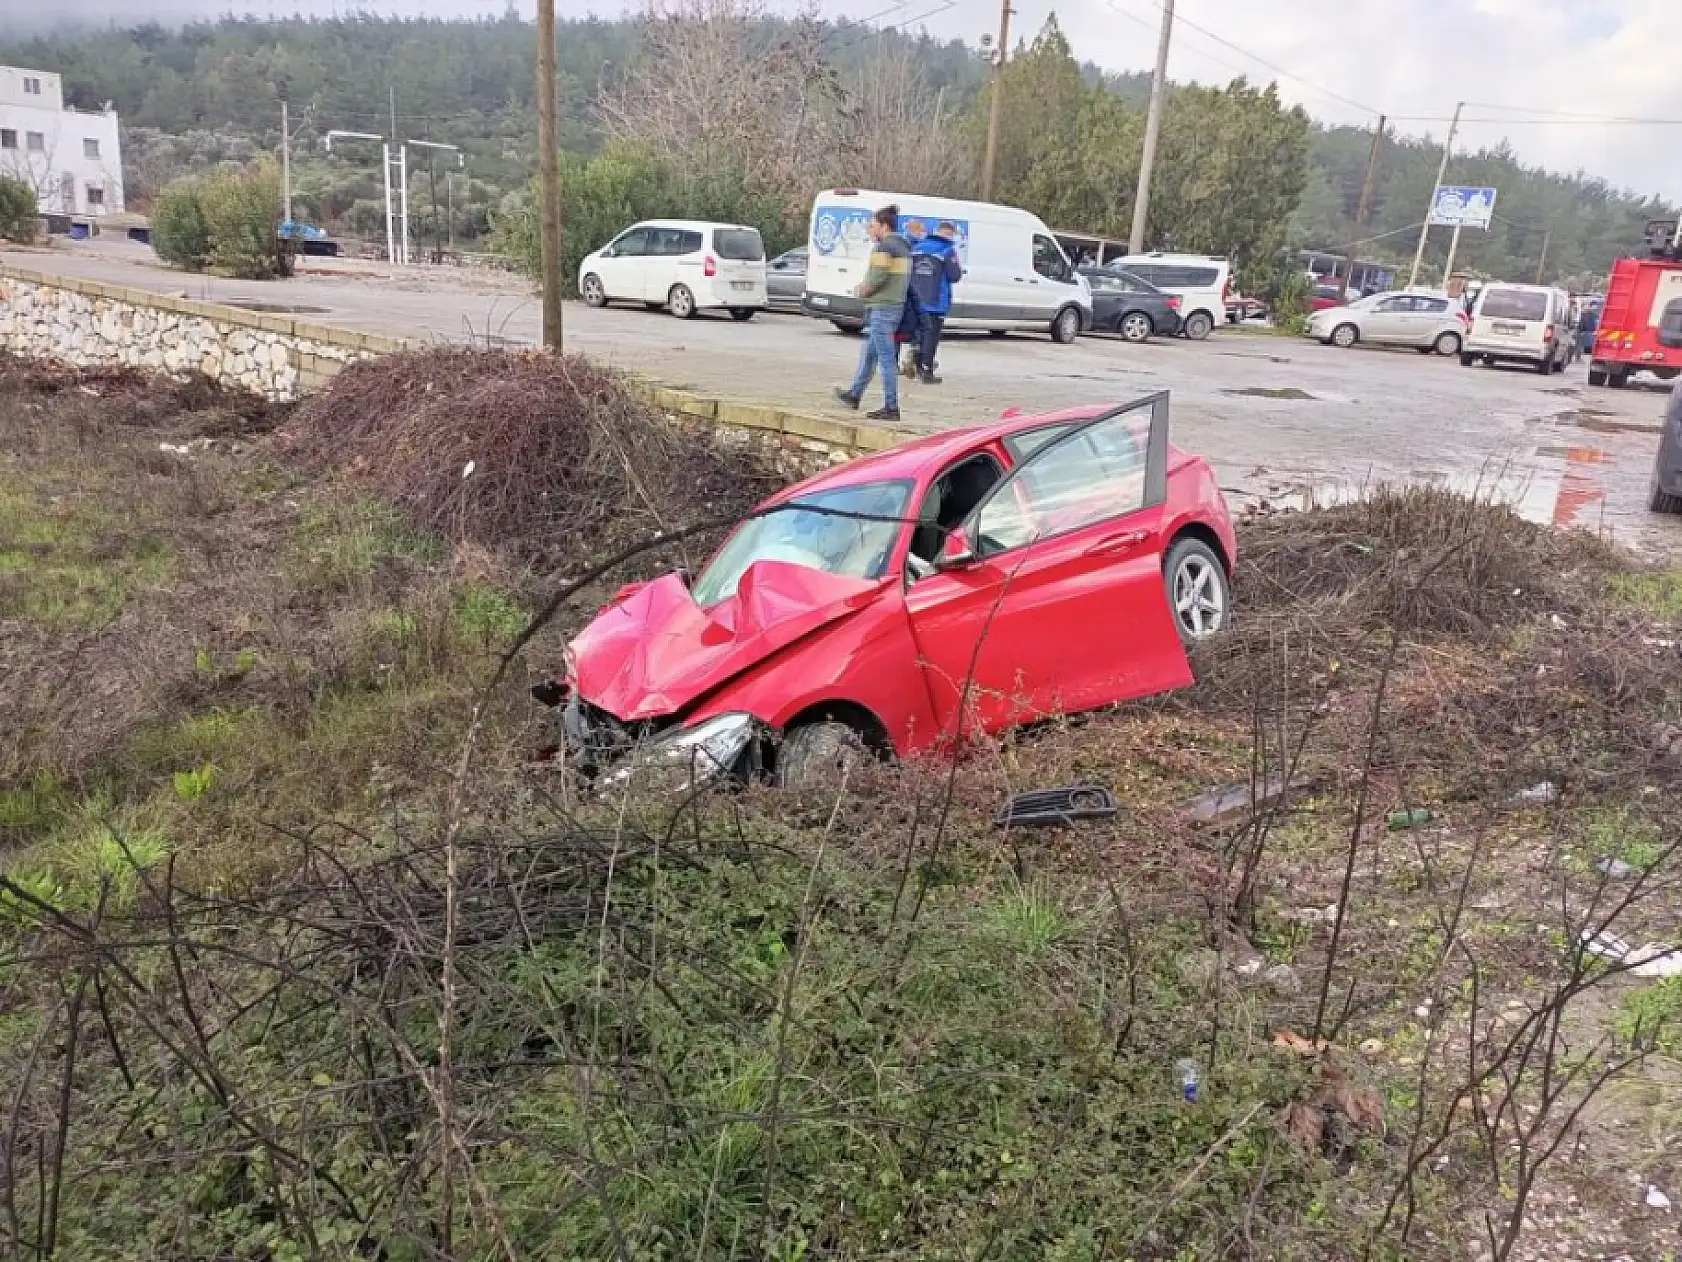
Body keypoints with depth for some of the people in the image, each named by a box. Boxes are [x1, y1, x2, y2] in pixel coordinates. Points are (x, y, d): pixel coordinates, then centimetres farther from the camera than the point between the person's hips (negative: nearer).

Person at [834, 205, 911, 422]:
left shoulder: (884, 247, -14)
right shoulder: (904, 248, 16)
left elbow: (878, 276, -21)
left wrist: (863, 290, -1)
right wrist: (866, 286, 14)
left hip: (881, 307, -10)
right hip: (897, 305, 10)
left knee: (886, 358, -7)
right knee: (868, 353, 20)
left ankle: (891, 407, -6)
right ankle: (854, 394, 32)